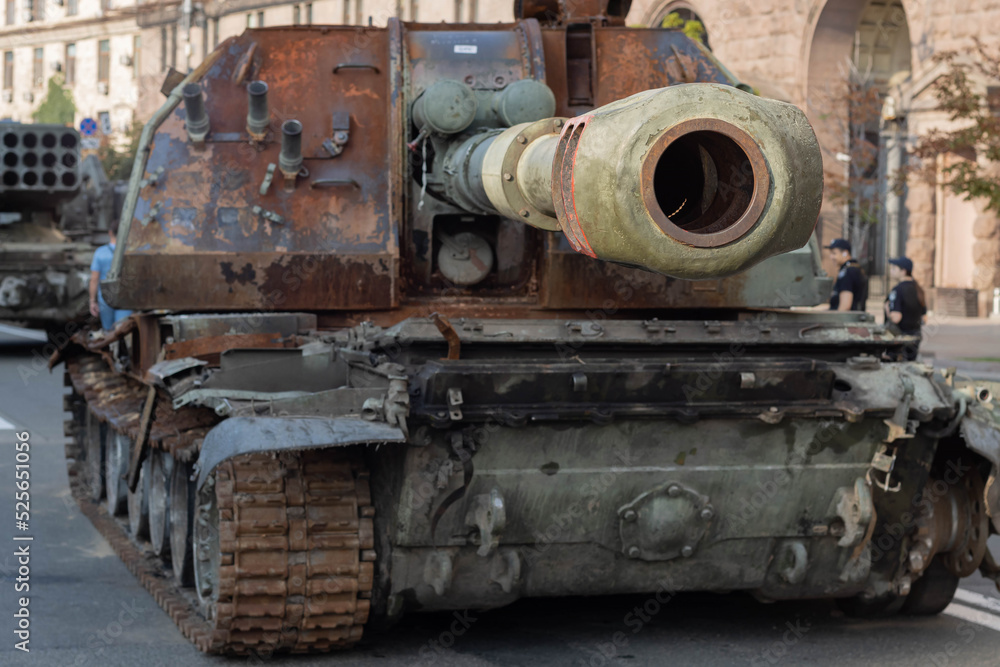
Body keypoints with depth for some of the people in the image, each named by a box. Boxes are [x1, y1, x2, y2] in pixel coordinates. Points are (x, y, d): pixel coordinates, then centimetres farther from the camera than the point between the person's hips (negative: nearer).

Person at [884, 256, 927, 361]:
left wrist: (886, 308, -7)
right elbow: (923, 315, 13)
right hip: (915, 336, 8)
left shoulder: (897, 290, -16)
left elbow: (895, 318, -23)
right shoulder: (918, 289, 9)